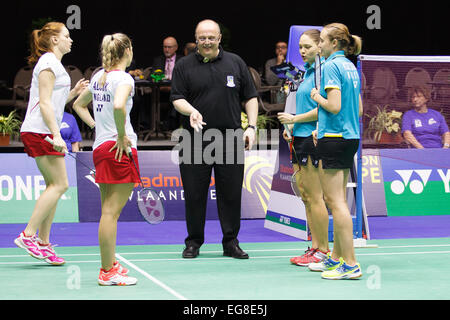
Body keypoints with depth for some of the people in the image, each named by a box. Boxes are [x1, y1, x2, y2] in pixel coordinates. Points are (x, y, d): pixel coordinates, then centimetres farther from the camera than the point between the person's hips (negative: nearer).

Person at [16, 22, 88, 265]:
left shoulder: (55, 64, 21)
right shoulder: (48, 62, -9)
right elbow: (44, 103, -16)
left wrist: (74, 92, 15)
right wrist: (56, 135, -21)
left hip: (44, 133, 10)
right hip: (40, 132, -10)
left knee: (54, 186, 7)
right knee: (59, 184, -12)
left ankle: (43, 243, 7)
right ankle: (28, 236, -11)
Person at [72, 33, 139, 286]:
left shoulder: (99, 77, 13)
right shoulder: (124, 78, -11)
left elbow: (79, 105, 26)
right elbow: (118, 106, -31)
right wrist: (122, 135, -20)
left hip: (100, 146, 8)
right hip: (119, 149, -8)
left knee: (109, 211, 15)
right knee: (112, 212, -5)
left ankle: (110, 264, 24)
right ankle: (108, 272, -1)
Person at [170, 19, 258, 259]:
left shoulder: (235, 63, 10)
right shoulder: (184, 66, 6)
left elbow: (250, 97, 12)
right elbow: (177, 98, 2)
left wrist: (251, 127, 2)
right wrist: (191, 111, -19)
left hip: (230, 140, 1)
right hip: (195, 141, -1)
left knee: (231, 194, 3)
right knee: (194, 194, 3)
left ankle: (231, 243, 13)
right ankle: (193, 242, 15)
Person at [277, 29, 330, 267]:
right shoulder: (307, 71, 17)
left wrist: (294, 119, -10)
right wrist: (292, 128, 13)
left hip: (313, 138, -10)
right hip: (301, 138, 10)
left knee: (314, 196, -6)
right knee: (305, 195, 11)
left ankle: (323, 250, 1)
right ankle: (315, 247, 16)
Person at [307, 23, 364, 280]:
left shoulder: (332, 66, -12)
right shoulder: (351, 67, 15)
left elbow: (334, 106, -21)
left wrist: (317, 97, -2)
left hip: (334, 139, -9)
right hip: (350, 137, 9)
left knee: (335, 201, -8)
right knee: (338, 200, 14)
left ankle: (350, 264, -9)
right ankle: (336, 258, 21)